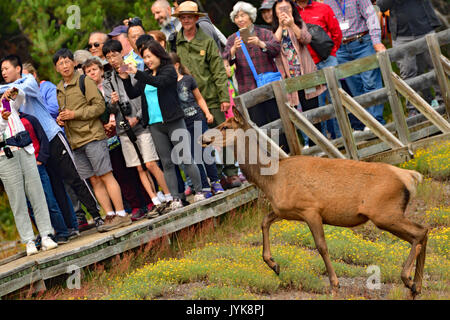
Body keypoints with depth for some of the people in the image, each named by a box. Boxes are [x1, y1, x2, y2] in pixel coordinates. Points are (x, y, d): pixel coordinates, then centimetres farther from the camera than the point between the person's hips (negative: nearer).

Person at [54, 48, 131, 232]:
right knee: (94, 180, 4)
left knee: (105, 175, -8)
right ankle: (110, 215, 6)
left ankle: (121, 215, -8)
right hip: (75, 142, 7)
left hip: (92, 136, -6)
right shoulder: (58, 89, 17)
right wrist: (59, 119, 6)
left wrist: (75, 114, -15)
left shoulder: (84, 82, -3)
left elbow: (99, 106, -10)